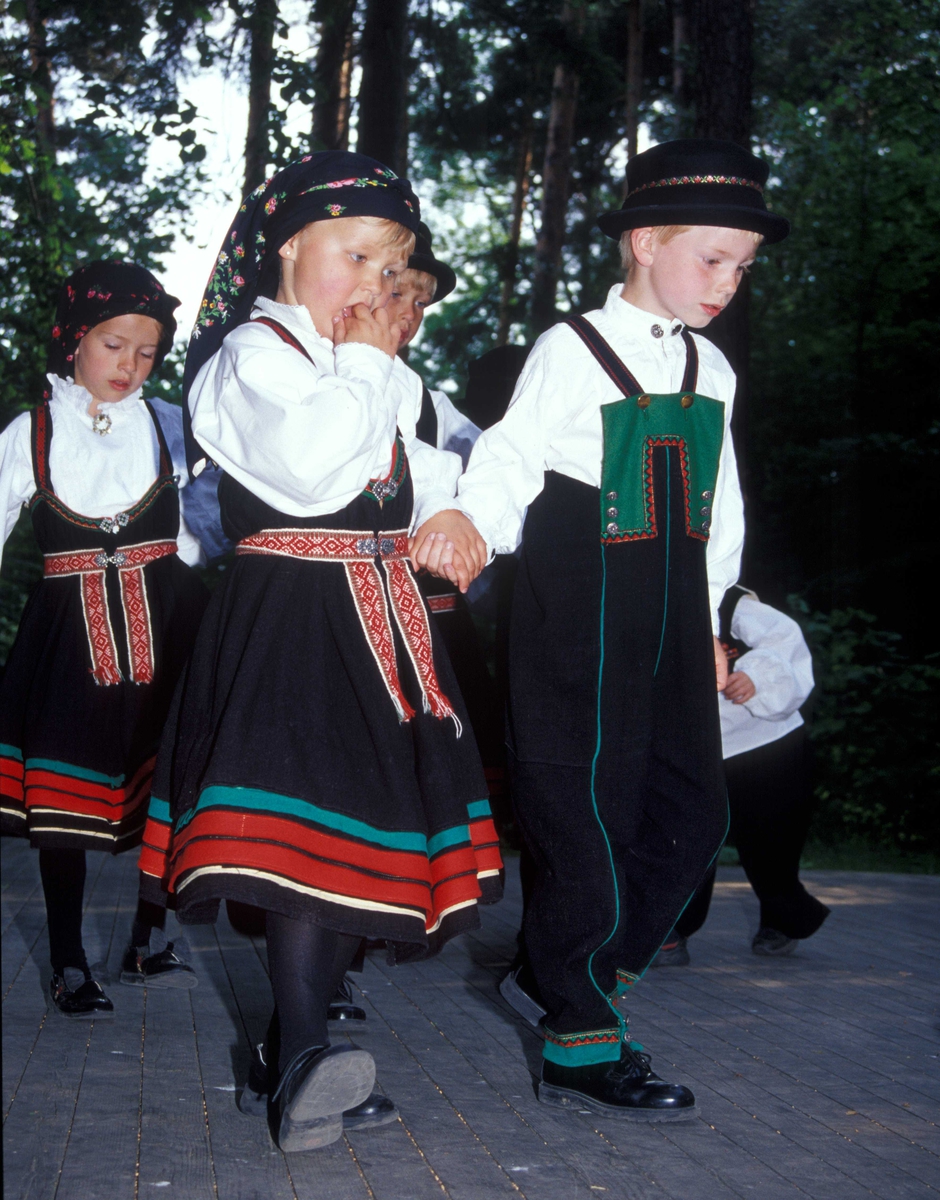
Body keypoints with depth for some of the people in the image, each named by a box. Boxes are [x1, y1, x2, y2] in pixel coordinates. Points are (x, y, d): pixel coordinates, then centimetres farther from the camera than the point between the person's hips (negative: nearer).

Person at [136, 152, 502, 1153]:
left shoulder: (369, 372, 23)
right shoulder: (254, 352, -5)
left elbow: (418, 477, 24)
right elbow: (313, 469, -22)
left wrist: (454, 516, 2)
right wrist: (370, 365, -9)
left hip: (378, 620, 8)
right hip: (289, 617, -8)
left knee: (357, 830, 6)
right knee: (306, 821, -20)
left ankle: (290, 1064, 14)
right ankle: (302, 1066, -25)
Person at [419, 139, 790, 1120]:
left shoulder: (710, 370, 13)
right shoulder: (571, 350, -5)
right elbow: (509, 465, -7)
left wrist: (707, 622, 19)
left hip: (670, 621, 7)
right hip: (578, 613, -7)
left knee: (691, 809, 7)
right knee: (583, 812, -4)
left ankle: (566, 972, 24)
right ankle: (579, 1046, 6)